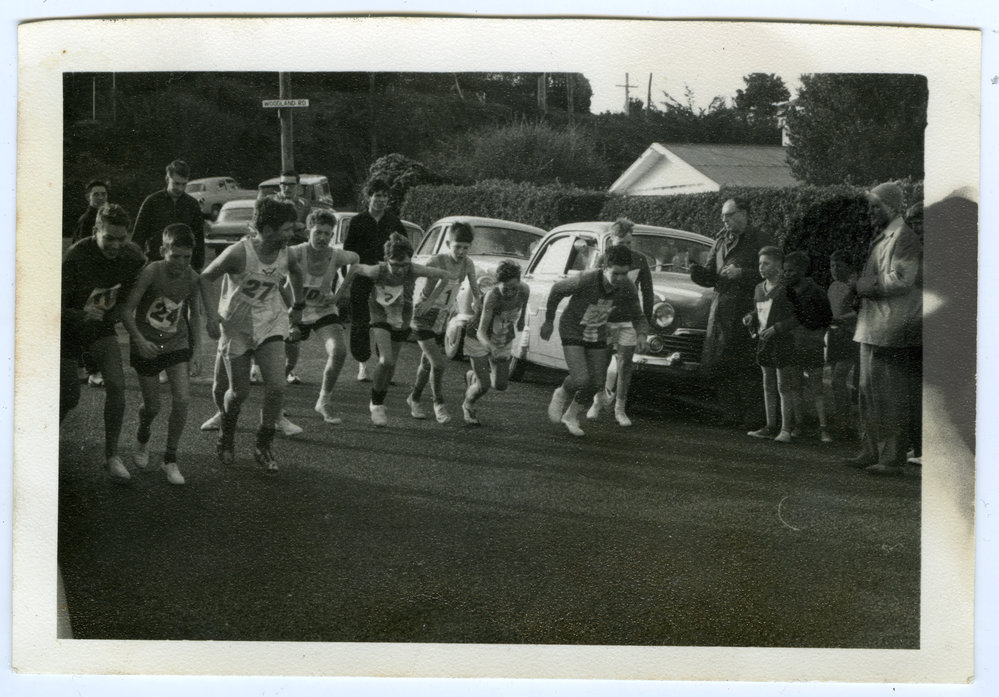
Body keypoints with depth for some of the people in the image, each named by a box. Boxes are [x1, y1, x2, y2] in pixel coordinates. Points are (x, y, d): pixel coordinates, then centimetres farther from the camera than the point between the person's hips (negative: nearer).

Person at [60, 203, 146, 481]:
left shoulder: (133, 256, -14)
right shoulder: (75, 256, -27)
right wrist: (82, 315, -41)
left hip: (102, 328, 3)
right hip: (70, 330, -3)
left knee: (116, 384, -17)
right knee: (69, 396, 2)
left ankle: (111, 455, -6)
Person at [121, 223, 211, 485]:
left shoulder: (192, 278, -9)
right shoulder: (151, 272, -21)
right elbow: (127, 310, -19)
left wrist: (193, 353, 10)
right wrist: (139, 340, -32)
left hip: (177, 345, 3)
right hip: (146, 347, -2)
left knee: (182, 400, -12)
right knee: (153, 407, 5)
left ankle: (170, 459, 5)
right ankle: (142, 440, 40)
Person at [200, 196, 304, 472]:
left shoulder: (284, 254, -5)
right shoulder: (239, 253, -21)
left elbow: (296, 273, 20)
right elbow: (203, 279, -11)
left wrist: (298, 306, 22)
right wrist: (210, 313, -17)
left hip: (270, 325, 4)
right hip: (236, 327, -4)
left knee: (277, 386, -13)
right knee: (239, 392, 4)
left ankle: (263, 447, 4)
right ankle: (226, 436, 36)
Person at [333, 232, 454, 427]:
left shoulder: (413, 270, -30)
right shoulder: (378, 271, -30)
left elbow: (441, 274, -18)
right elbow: (355, 268, -10)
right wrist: (340, 292, -5)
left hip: (402, 318, 2)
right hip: (380, 314, -2)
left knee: (391, 363, 11)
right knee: (386, 359, -21)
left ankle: (378, 403, 34)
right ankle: (377, 405, -3)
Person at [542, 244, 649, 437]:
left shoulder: (627, 287, -21)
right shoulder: (585, 280, -34)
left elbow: (638, 317, -8)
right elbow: (557, 289, -15)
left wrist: (641, 335, -31)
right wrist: (548, 321, -3)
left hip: (597, 334, 5)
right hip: (572, 331, -5)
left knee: (597, 382, 5)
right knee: (581, 380, -18)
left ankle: (571, 416, 30)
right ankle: (561, 395, 18)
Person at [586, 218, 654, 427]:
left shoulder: (639, 260, -1)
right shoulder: (603, 261, -3)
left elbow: (647, 292, 6)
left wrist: (647, 321, 4)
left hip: (629, 320, 0)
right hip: (605, 318, 0)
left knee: (625, 365, 0)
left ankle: (620, 409, 11)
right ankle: (599, 400, 24)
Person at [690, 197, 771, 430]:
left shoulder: (760, 241, 0)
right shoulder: (720, 242, 17)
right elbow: (709, 278, 16)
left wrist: (741, 273, -16)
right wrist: (695, 269, -4)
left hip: (746, 313, -6)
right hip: (720, 312, 6)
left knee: (745, 369, -7)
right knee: (718, 367, 3)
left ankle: (752, 417, 1)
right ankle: (732, 414, 13)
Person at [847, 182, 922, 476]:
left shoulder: (903, 238, -12)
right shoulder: (880, 238, 18)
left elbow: (901, 281, -21)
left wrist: (863, 287, -12)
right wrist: (861, 289, 8)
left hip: (893, 331, -10)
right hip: (872, 329, 10)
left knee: (891, 399, -5)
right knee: (869, 394, 15)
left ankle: (893, 459, 0)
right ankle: (871, 452, 23)